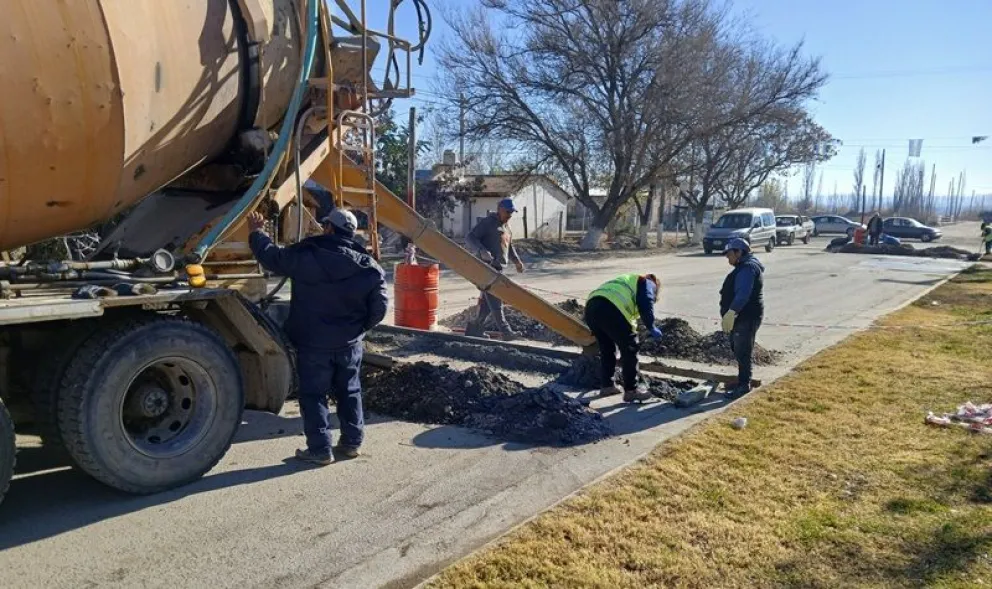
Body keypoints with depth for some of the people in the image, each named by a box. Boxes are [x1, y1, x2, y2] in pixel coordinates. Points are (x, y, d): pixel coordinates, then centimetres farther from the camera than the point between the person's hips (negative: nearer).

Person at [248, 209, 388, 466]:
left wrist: (257, 232, 21)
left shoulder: (305, 255, -12)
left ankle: (320, 449, 9)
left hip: (313, 342, -3)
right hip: (350, 343, 4)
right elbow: (379, 307, -2)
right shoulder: (369, 267, -3)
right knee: (349, 392, 16)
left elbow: (271, 257, 3)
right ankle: (352, 442, 23)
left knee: (313, 395, 7)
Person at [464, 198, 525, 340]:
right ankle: (506, 331, -14)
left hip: (498, 268, 9)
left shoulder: (506, 226, 20)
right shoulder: (487, 222, -5)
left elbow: (509, 247, 31)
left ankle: (475, 329, 17)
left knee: (487, 302, 10)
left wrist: (516, 260, 15)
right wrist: (482, 251, -29)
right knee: (495, 301, -11)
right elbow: (470, 238, -13)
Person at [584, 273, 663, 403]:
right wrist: (651, 328, 9)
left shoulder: (628, 281, 41)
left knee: (607, 349, 23)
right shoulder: (647, 284, 18)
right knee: (629, 349, 5)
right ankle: (631, 390, 9)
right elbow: (646, 307, -2)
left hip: (591, 307, 8)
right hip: (610, 310, -8)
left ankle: (606, 385, 29)